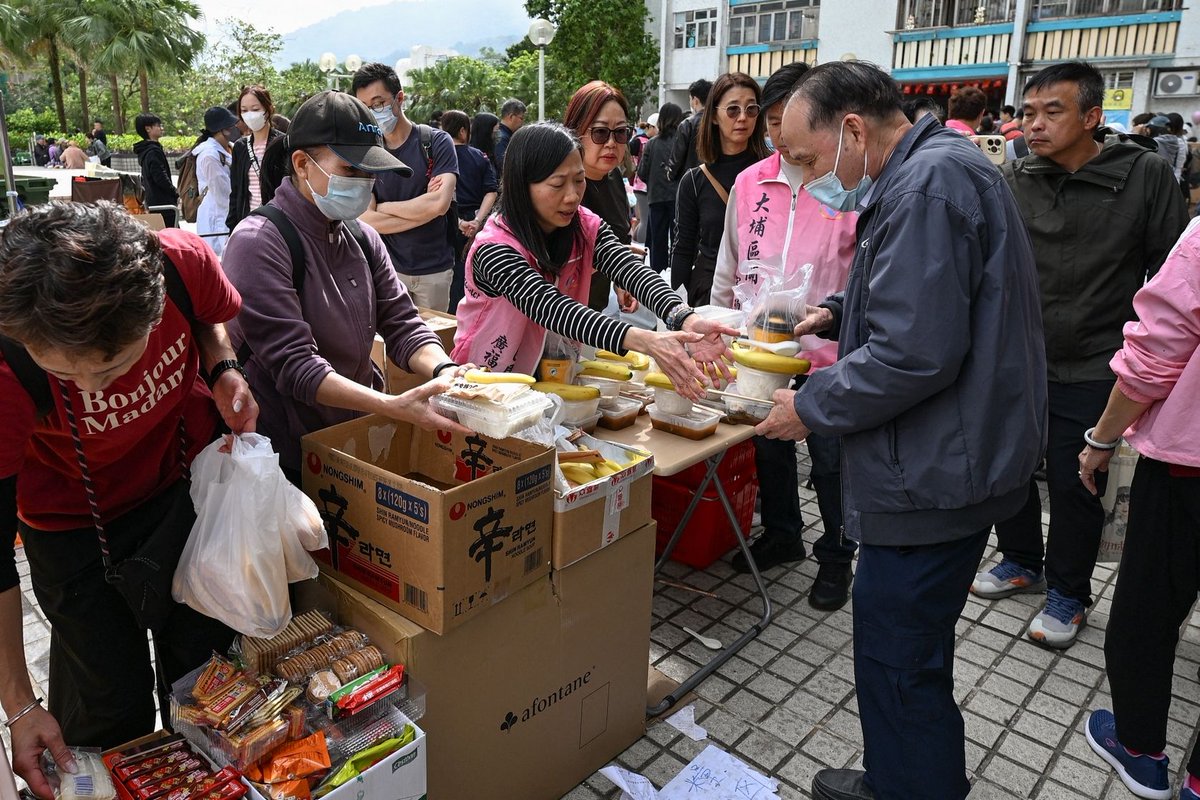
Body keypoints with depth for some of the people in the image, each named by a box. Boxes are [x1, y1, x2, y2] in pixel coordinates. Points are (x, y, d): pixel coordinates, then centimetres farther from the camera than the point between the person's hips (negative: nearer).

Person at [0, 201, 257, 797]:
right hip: (75, 522, -3)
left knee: (203, 662, 17)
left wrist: (223, 371, -22)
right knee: (111, 707, 4)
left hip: (187, 480, 3)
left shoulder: (186, 262, -30)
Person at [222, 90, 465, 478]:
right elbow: (292, 365, -24)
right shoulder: (259, 242, -18)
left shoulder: (362, 238, 4)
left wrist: (444, 370, -23)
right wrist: (392, 406, -36)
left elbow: (401, 324, -2)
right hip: (289, 459, -6)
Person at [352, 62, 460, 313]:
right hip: (387, 267, 1)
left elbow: (440, 204, -20)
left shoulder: (436, 142, -6)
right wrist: (423, 209, -13)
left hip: (435, 269, -1)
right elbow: (366, 221, -8)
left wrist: (384, 207, -8)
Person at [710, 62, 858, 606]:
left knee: (831, 462, 9)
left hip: (827, 350, -4)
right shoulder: (749, 182, 5)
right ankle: (781, 535, 41)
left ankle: (835, 557, 30)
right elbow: (729, 266, 13)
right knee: (769, 449, 19)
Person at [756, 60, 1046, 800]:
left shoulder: (928, 185, -20)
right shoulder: (937, 170, 14)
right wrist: (841, 315, 11)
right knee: (903, 649, 22)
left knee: (901, 662, 2)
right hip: (947, 460, 11)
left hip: (934, 475, -11)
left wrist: (811, 408, -14)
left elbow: (914, 354, -27)